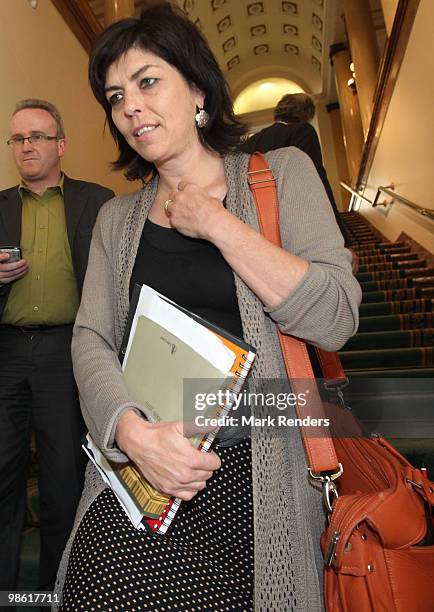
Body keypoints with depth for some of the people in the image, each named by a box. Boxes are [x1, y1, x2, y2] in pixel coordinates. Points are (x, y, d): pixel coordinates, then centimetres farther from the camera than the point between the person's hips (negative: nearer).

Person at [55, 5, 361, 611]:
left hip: (253, 469, -2)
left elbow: (335, 321, -9)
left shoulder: (281, 172, 1)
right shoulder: (117, 218, 10)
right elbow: (91, 339, 2)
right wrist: (132, 430, -16)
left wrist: (217, 225, -11)